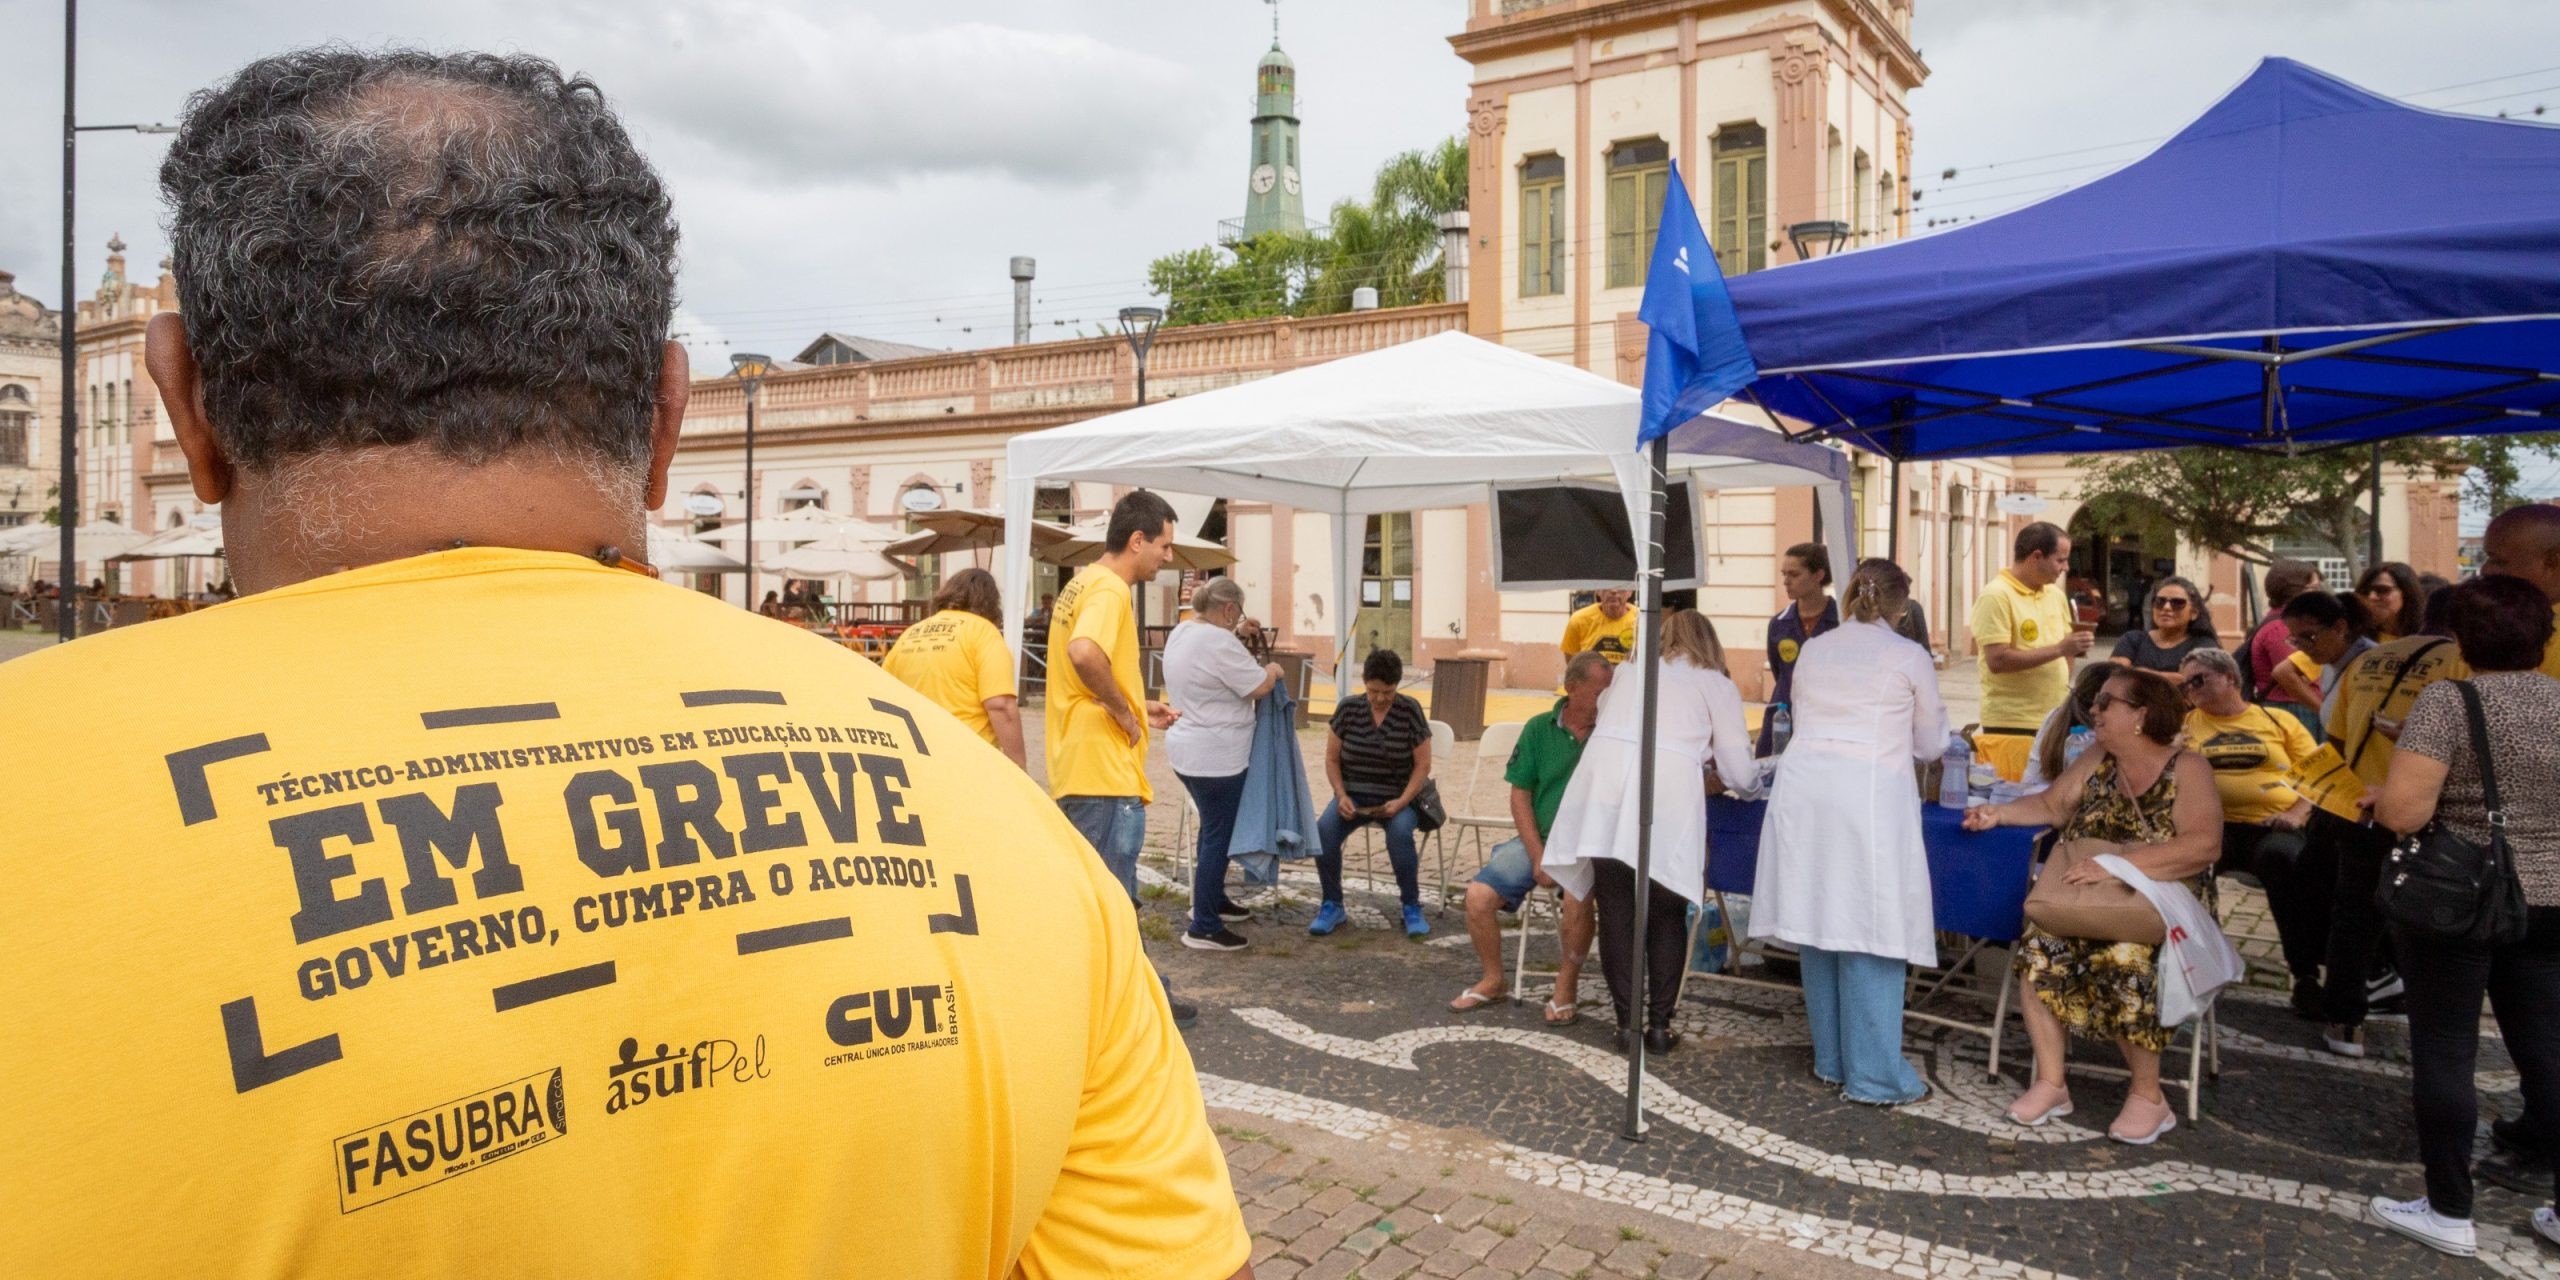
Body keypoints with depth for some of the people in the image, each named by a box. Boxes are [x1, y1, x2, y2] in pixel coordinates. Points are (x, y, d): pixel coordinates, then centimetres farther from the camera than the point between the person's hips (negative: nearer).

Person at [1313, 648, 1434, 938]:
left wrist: (1401, 801, -17)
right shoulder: (1347, 708, -1)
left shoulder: (1410, 711, -6)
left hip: (1397, 798, -2)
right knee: (1324, 829, -28)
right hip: (1353, 795, 2)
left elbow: (1422, 765, -3)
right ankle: (1332, 906, -8)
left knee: (1400, 832, -35)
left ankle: (1412, 907, -14)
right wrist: (1341, 796, -10)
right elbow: (1332, 758, 6)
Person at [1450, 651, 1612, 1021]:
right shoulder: (1540, 728, 3)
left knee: (1577, 897, -33)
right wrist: (1538, 856, -7)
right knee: (1478, 896, -14)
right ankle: (1494, 980, 12)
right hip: (1538, 839, 3)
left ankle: (1567, 983, -6)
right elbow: (1520, 796, 4)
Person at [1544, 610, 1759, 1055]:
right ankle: (1659, 1024, 17)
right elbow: (1740, 775, 14)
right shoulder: (1718, 686, 17)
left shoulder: (1629, 672, 26)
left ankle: (1627, 1022, 15)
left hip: (1604, 784, 2)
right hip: (1669, 793, -2)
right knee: (1666, 916, 14)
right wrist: (1753, 781, 38)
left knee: (1616, 912, 11)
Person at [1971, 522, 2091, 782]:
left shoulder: (2055, 595, 13)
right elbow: (1997, 660, -20)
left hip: (2056, 723, 7)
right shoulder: (1996, 596, -11)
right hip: (2011, 727, -7)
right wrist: (2059, 649, -19)